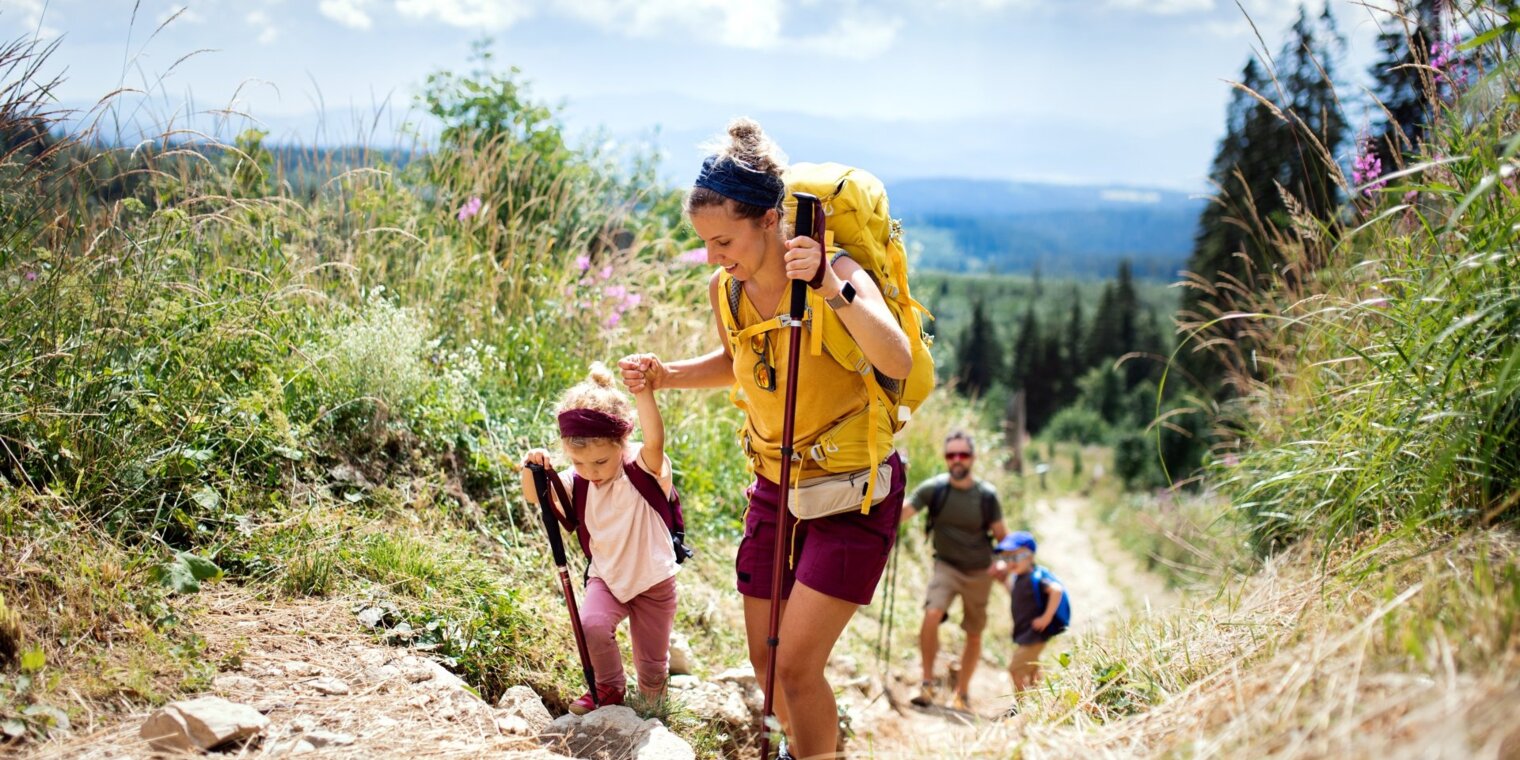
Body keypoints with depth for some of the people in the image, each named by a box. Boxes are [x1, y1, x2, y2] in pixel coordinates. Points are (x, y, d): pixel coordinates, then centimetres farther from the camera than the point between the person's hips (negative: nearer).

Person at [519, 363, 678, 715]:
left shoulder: (644, 470, -23)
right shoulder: (577, 483, -8)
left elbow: (655, 441, -43)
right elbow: (535, 496, -8)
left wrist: (643, 392, -61)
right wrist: (533, 470, -32)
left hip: (653, 580, -3)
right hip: (607, 578, 3)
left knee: (652, 668, 7)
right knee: (591, 624, -27)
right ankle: (609, 688, 1)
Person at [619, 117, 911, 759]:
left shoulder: (834, 273, -23)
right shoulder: (726, 289, -6)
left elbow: (898, 362, -40)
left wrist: (832, 290, -51)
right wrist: (664, 376, -1)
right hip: (775, 485, 6)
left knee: (796, 663, -11)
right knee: (765, 658, 14)